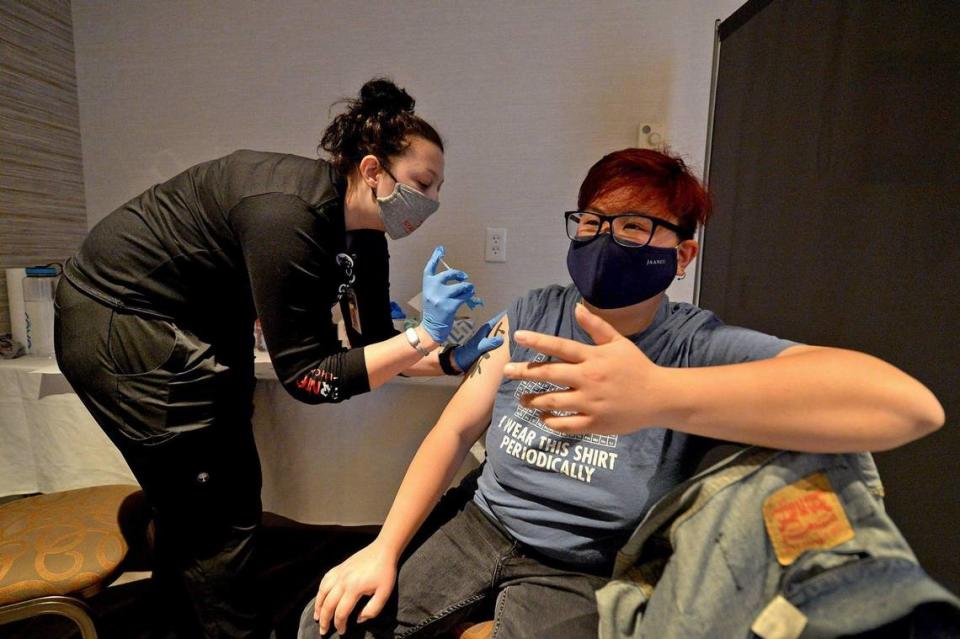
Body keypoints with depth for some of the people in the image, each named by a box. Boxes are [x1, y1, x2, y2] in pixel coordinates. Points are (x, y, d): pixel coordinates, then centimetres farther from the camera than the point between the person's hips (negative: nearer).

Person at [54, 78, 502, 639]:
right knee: (220, 514, -1)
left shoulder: (363, 239, -7)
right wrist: (424, 334, -33)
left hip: (204, 330, 9)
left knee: (192, 508, 19)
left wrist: (451, 357, -16)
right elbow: (307, 376, -31)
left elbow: (374, 344, -2)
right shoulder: (290, 213, -33)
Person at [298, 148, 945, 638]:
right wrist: (384, 548, -7)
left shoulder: (702, 347, -17)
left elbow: (910, 403, -32)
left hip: (579, 573, -3)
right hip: (480, 525, 4)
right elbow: (456, 430, -2)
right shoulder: (531, 316, -5)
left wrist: (655, 395, -45)